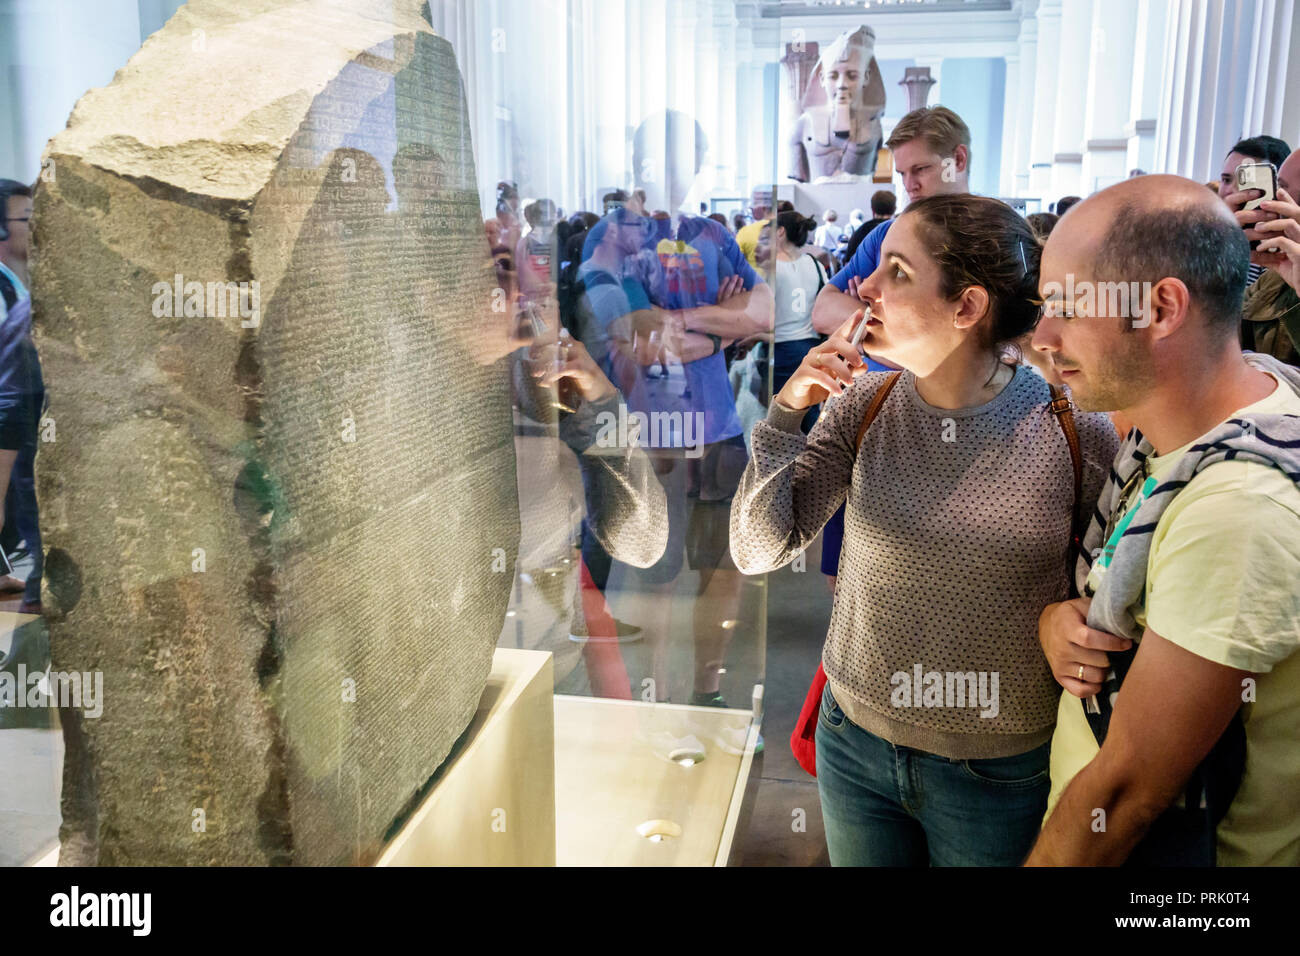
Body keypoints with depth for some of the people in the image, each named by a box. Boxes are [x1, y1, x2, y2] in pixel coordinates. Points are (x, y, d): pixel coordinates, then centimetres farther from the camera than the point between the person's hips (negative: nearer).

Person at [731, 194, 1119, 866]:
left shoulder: (1076, 430, -15)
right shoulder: (864, 407, -8)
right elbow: (758, 551, -11)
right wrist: (789, 410, -20)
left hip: (1001, 776, -2)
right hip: (856, 744, 3)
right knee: (862, 861, 24)